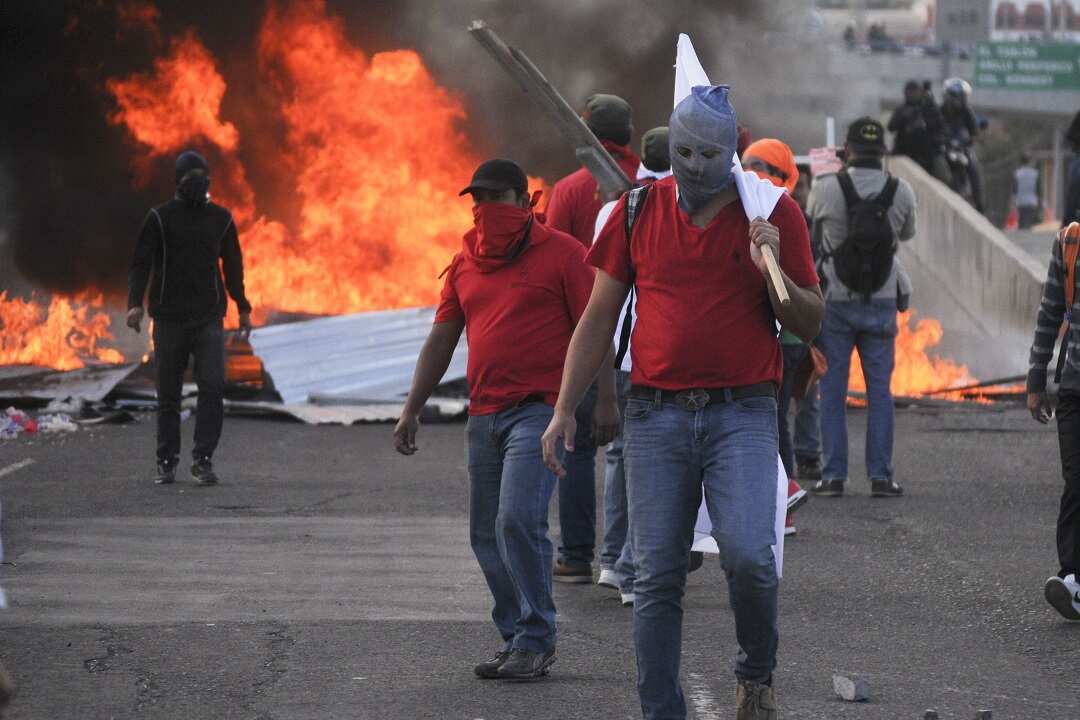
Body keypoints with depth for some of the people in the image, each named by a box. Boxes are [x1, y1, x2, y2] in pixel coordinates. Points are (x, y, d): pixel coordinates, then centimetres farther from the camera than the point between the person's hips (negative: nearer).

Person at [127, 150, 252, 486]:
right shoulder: (160, 218, 1)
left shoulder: (220, 219, 9)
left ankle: (203, 459, -9)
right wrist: (135, 303, -16)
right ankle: (167, 461, 11)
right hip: (169, 319, -1)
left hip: (209, 318, 1)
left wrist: (243, 308, 20)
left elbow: (232, 266, 19)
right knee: (168, 394, 3)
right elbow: (141, 263, -2)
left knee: (212, 386, -12)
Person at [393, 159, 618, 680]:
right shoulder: (465, 264, 15)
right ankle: (515, 639, 15)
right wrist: (411, 411, 16)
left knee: (517, 522, -17)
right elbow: (440, 341, 19)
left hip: (539, 410, -7)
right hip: (484, 416, 7)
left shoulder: (560, 253, -2)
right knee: (486, 535, 6)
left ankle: (535, 641, -9)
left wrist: (605, 399, -11)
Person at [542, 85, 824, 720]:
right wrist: (564, 410, 6)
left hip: (742, 413, -2)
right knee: (657, 578, 0)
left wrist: (773, 272, -14)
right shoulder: (639, 209, 7)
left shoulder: (774, 213, 3)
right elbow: (599, 318, 11)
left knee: (749, 557, -18)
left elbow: (810, 324, 5)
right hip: (656, 415, 2)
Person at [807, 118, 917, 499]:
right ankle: (880, 475, 4)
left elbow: (811, 234, 8)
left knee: (833, 391, 5)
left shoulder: (825, 189, -11)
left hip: (835, 302, -1)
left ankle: (834, 475, 4)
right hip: (881, 303, 1)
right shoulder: (901, 192, -5)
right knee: (879, 391, 7)